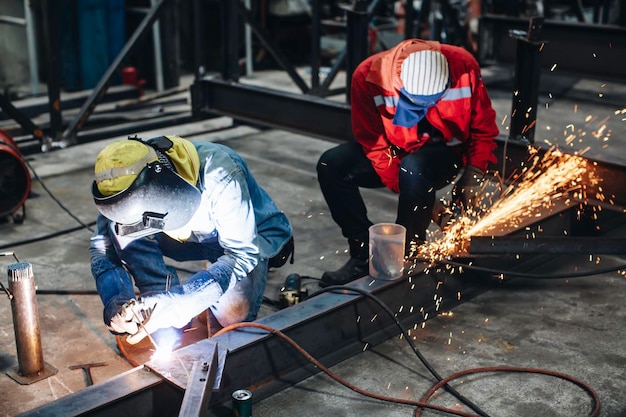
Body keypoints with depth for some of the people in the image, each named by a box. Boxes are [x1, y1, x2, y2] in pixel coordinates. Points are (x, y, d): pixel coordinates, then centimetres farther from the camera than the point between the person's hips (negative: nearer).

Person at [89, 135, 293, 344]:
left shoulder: (219, 175, -38)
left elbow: (243, 254, -34)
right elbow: (102, 246, -15)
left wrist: (175, 303, -45)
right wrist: (116, 303, -35)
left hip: (249, 241, -3)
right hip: (200, 237, 4)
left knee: (230, 317, -29)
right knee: (119, 229, -22)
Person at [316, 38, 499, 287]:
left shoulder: (463, 67, -22)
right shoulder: (367, 77, -24)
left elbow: (483, 126, -6)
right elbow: (374, 144, -17)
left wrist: (473, 174, -17)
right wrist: (406, 191, -24)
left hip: (443, 152, -2)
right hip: (393, 151, 2)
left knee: (413, 169, -37)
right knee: (330, 165, -22)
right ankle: (364, 253, -12)